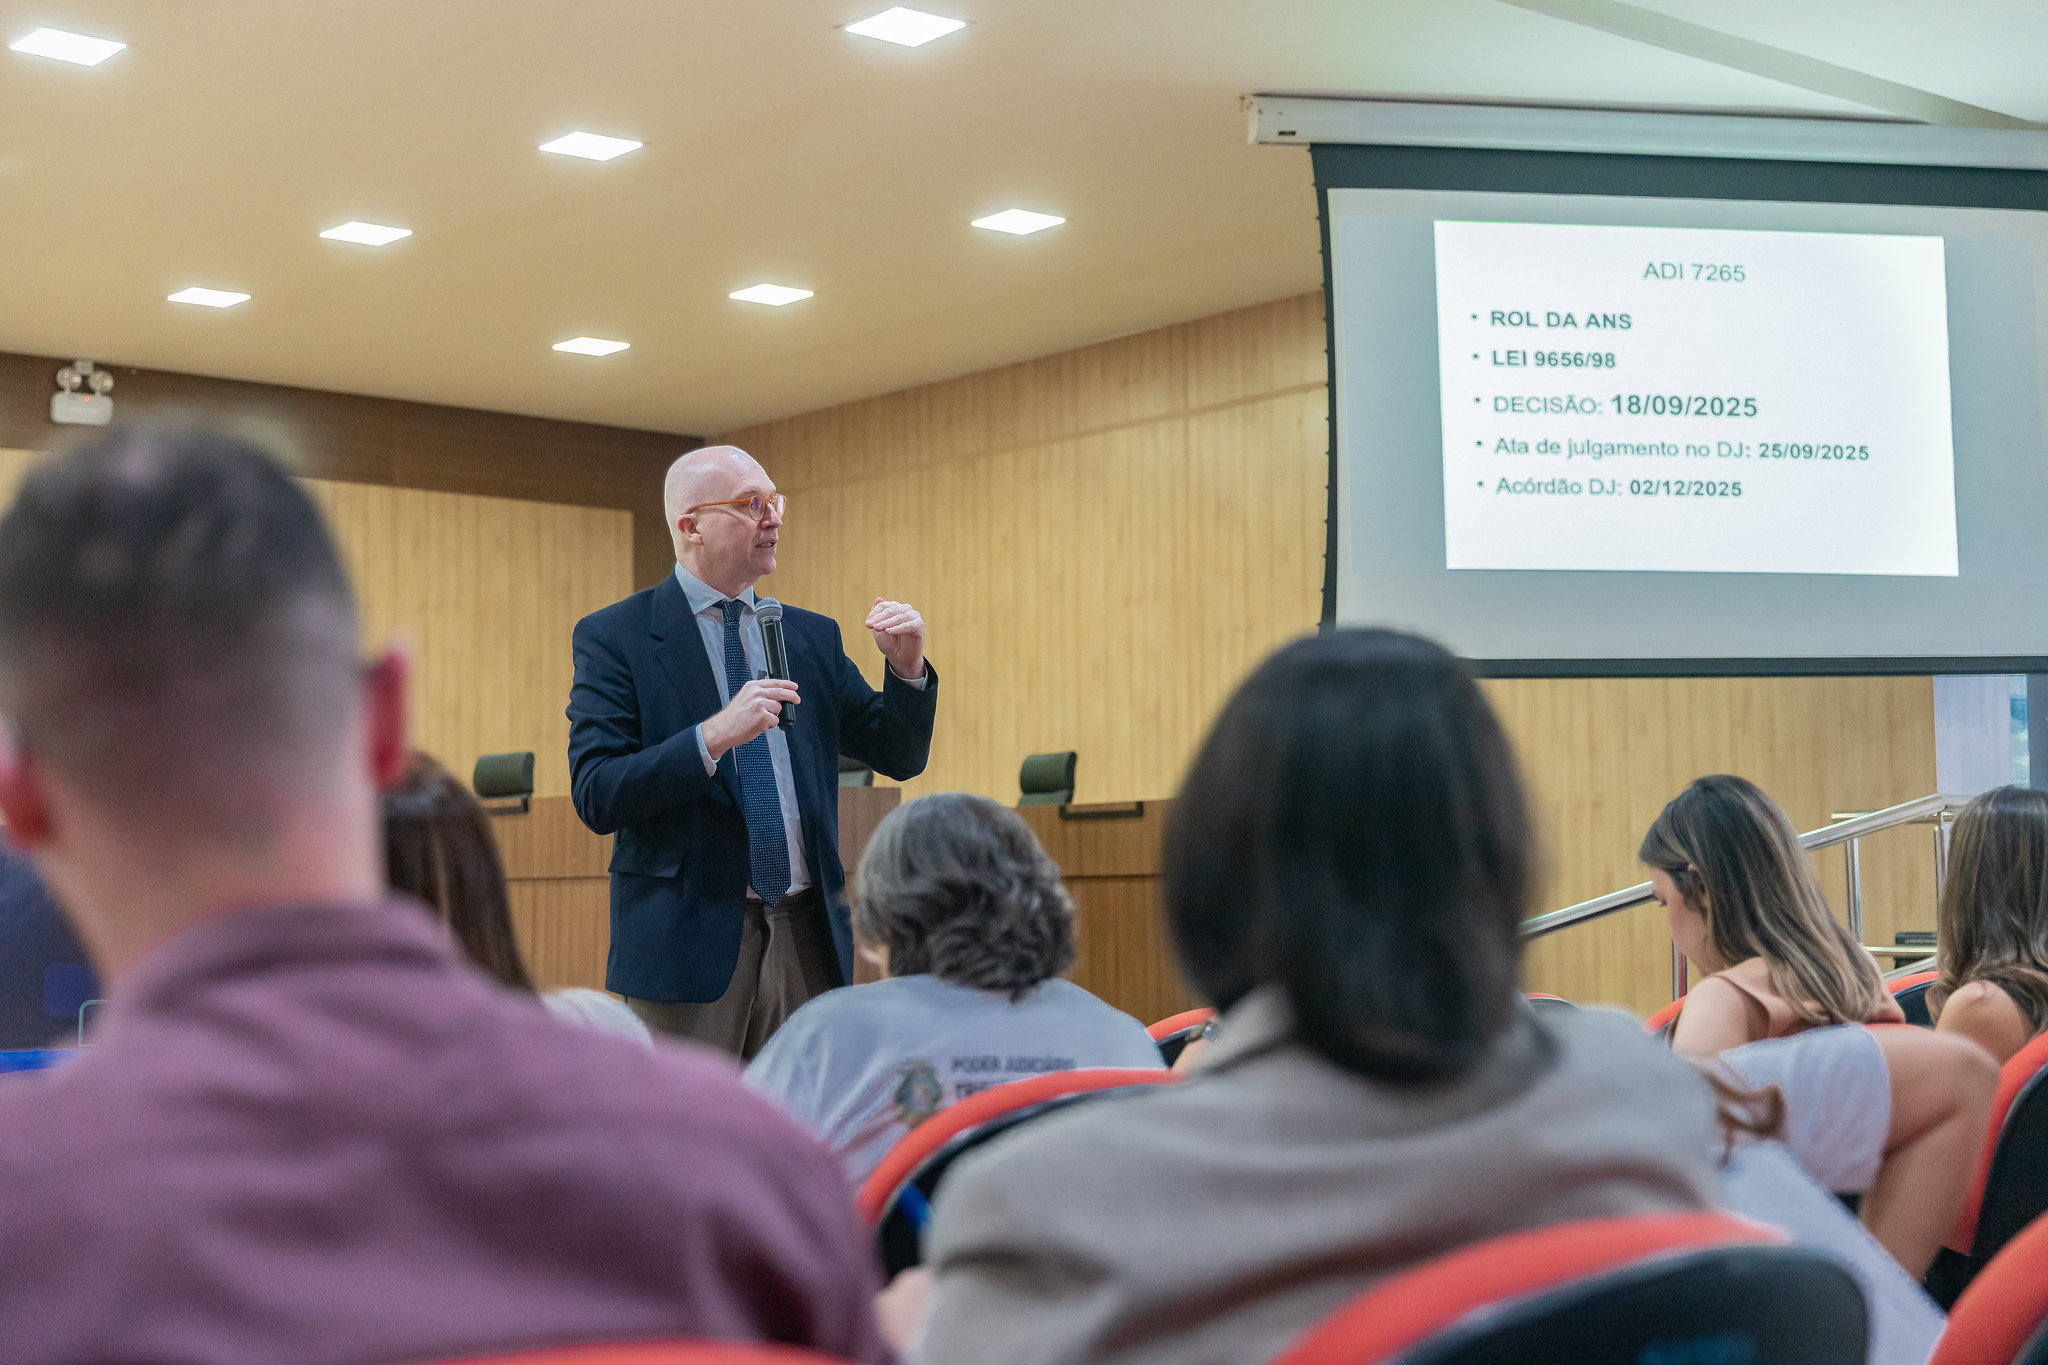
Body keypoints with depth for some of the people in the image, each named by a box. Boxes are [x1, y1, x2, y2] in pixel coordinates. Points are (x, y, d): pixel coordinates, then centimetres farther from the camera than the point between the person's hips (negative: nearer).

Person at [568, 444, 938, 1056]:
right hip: (689, 940, -4)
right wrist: (715, 736, -23)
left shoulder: (812, 636, 13)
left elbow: (899, 757, 14)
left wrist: (906, 666, -3)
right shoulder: (614, 637, -2)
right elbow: (595, 796, -12)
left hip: (807, 938, 5)